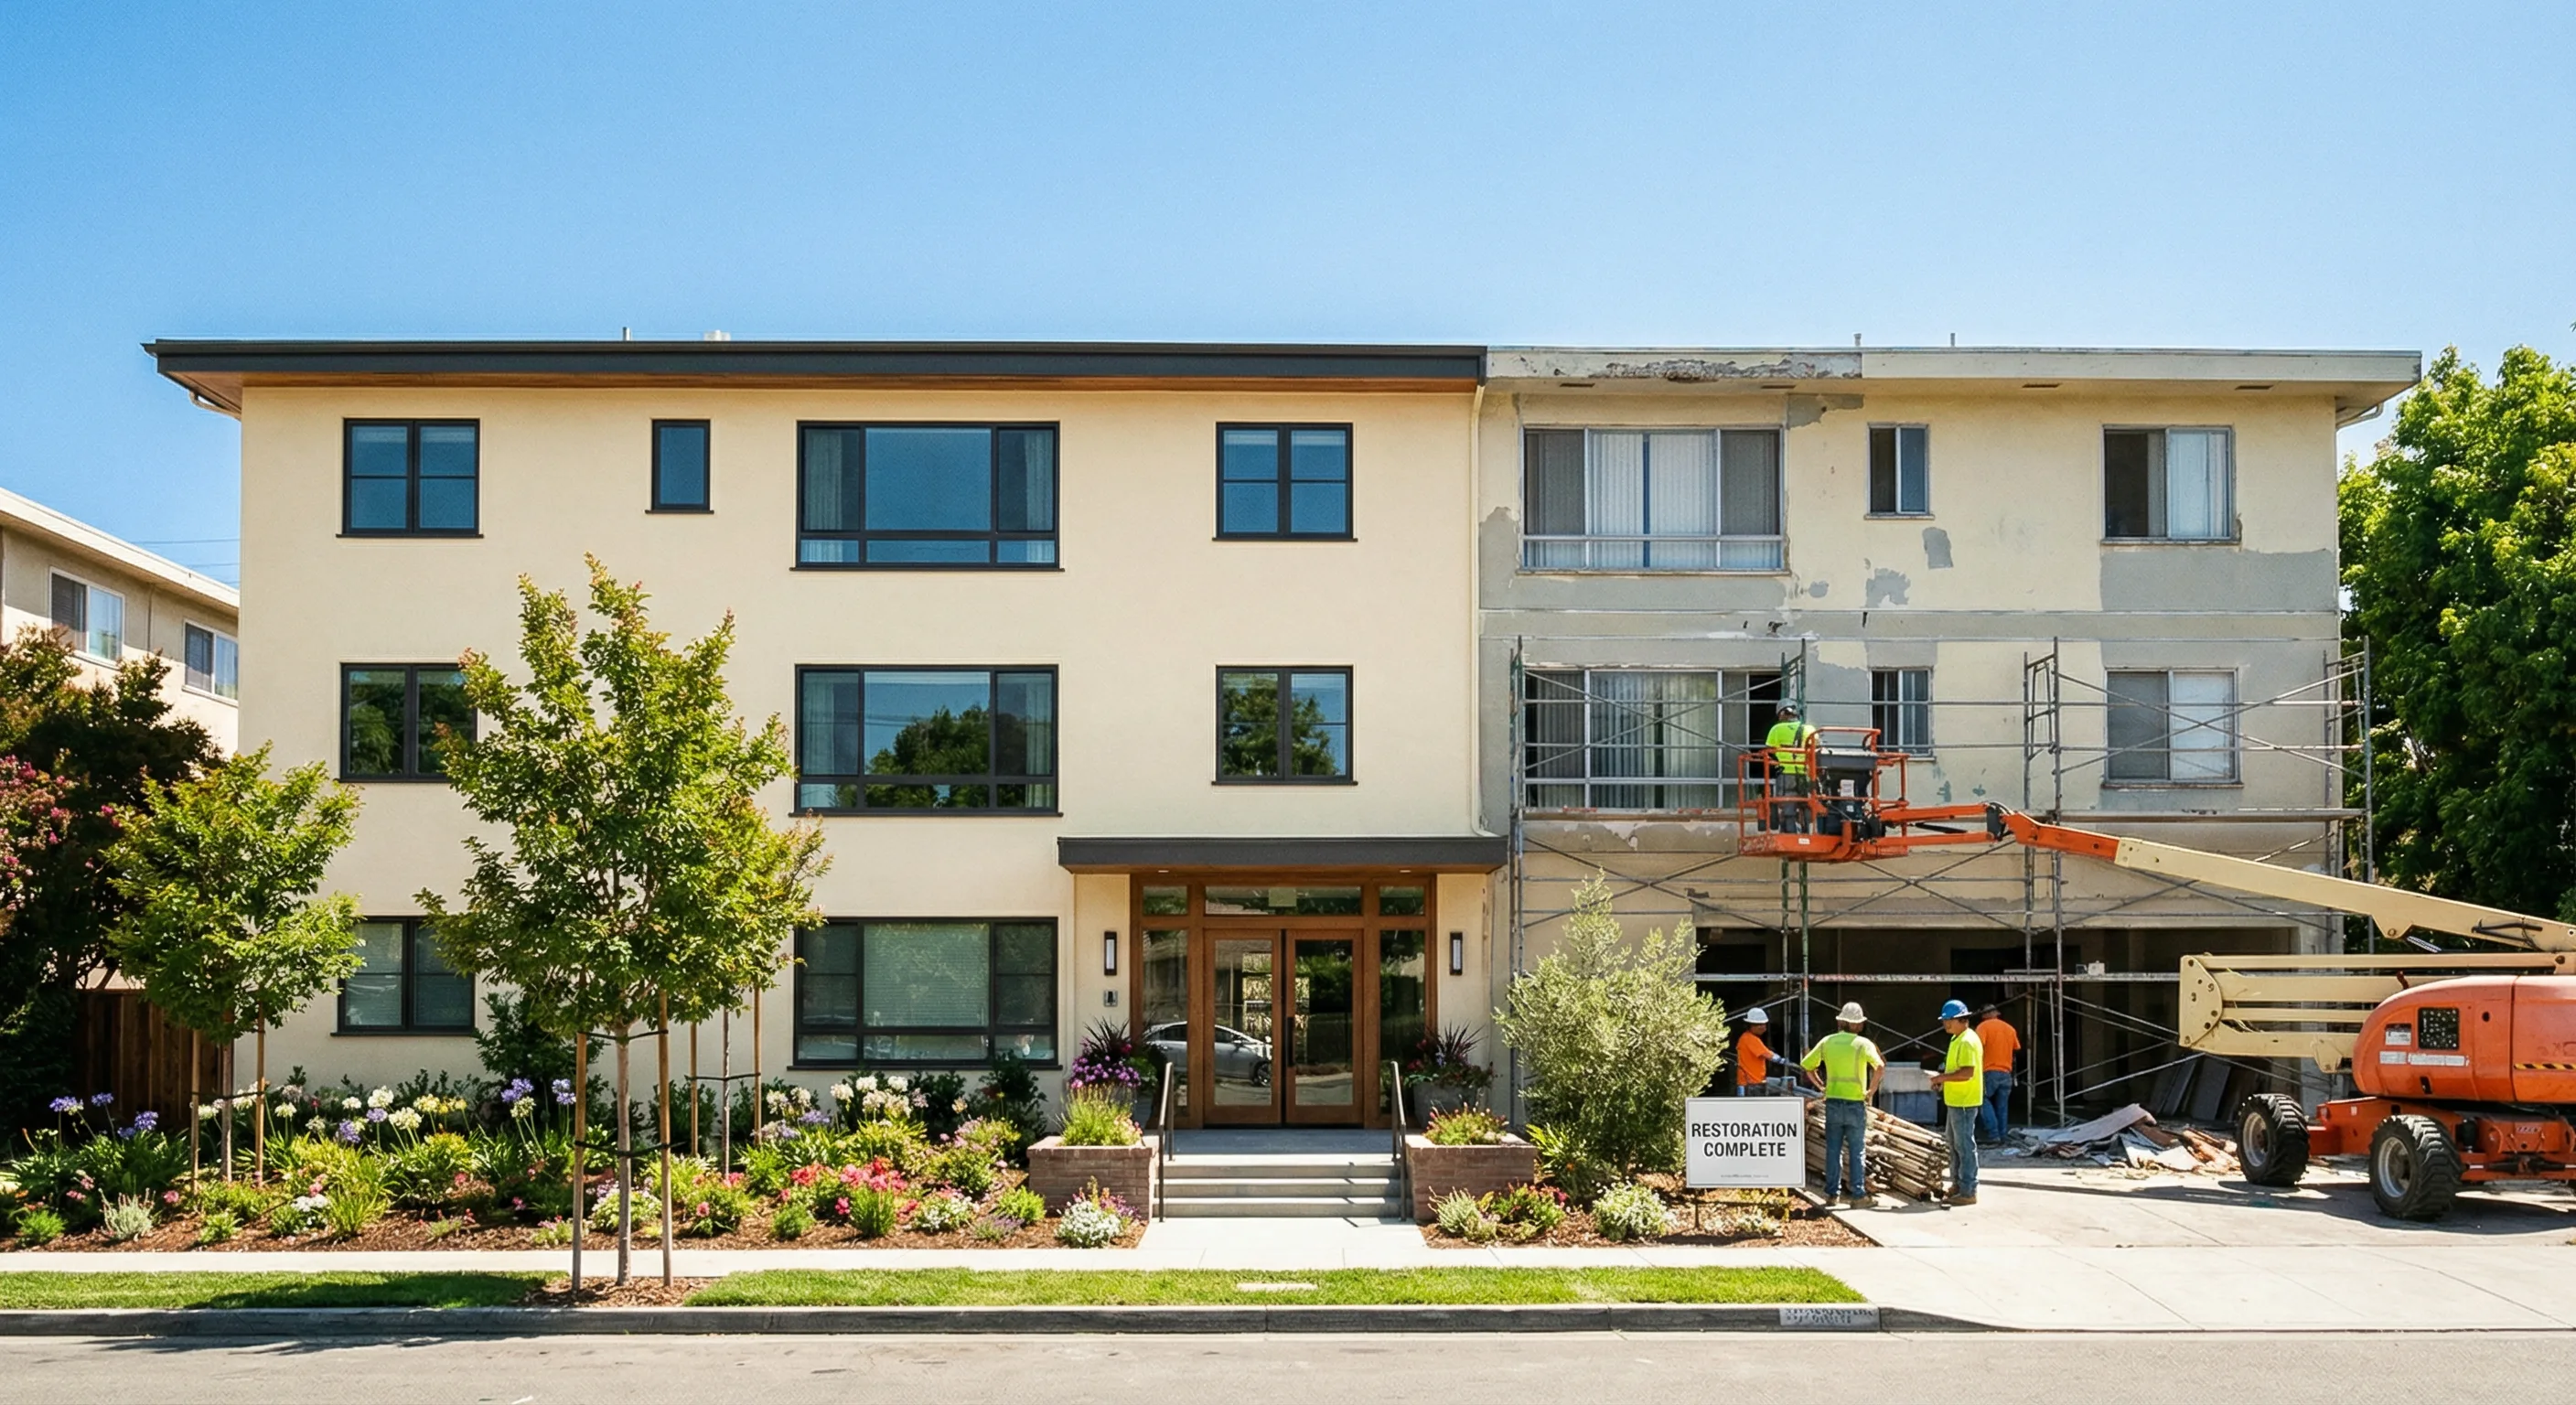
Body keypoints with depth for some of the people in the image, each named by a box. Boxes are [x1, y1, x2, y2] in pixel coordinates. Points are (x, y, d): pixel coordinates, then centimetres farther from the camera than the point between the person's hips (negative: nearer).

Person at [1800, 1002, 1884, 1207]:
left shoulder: (1827, 1042, 4)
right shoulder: (1862, 1044, -7)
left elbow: (1807, 1065, 7)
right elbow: (1880, 1067, -22)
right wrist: (1872, 1089, -9)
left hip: (1833, 1102, 3)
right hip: (1855, 1103, -3)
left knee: (1833, 1149, 10)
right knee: (1856, 1151, 4)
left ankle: (1831, 1193, 13)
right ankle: (1858, 1195, 4)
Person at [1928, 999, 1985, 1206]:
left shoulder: (1967, 1042, -20)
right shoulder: (1957, 1039, 13)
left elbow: (1967, 1073, -27)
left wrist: (1943, 1077, -20)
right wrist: (1944, 1078, 10)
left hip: (1964, 1103, -11)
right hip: (1955, 1101, 11)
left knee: (1965, 1146, -5)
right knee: (1955, 1144, 19)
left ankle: (1968, 1192, 0)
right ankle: (1957, 1184, 29)